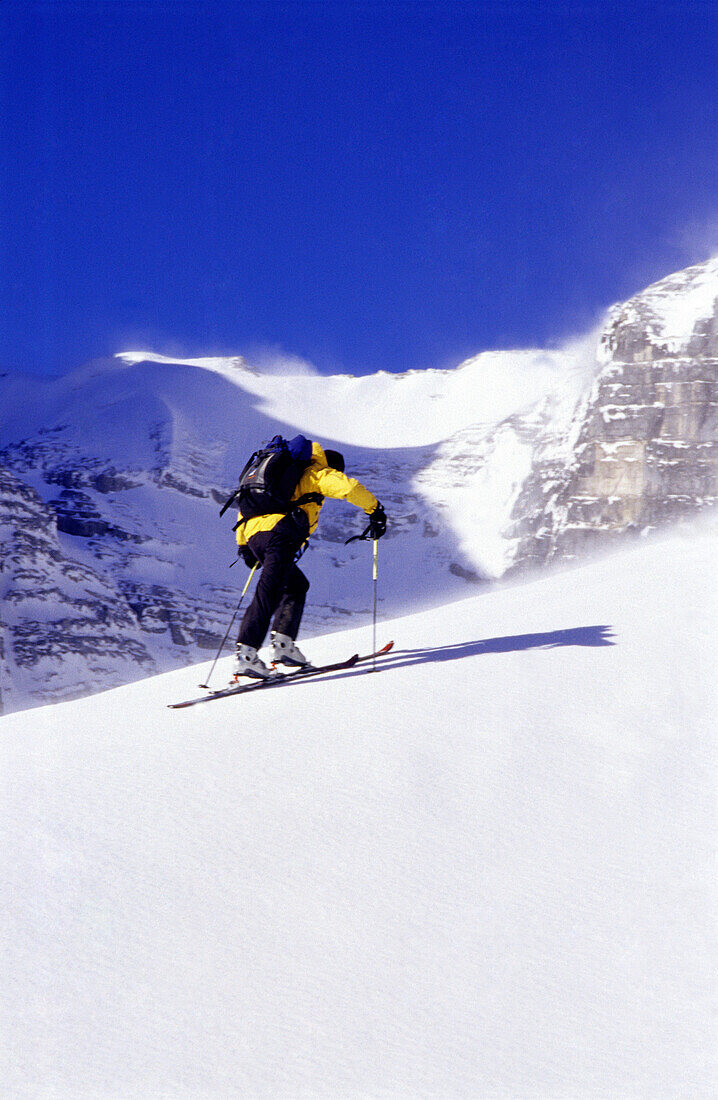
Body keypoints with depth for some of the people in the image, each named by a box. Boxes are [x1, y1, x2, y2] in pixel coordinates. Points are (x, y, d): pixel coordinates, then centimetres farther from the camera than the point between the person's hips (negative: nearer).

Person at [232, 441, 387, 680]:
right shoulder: (318, 472, 15)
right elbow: (348, 487, -4)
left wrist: (243, 544, 39)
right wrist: (375, 508, 10)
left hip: (253, 534, 8)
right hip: (280, 532, -8)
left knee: (296, 586, 23)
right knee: (269, 593, -18)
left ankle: (283, 644, 8)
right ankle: (246, 655, -31)